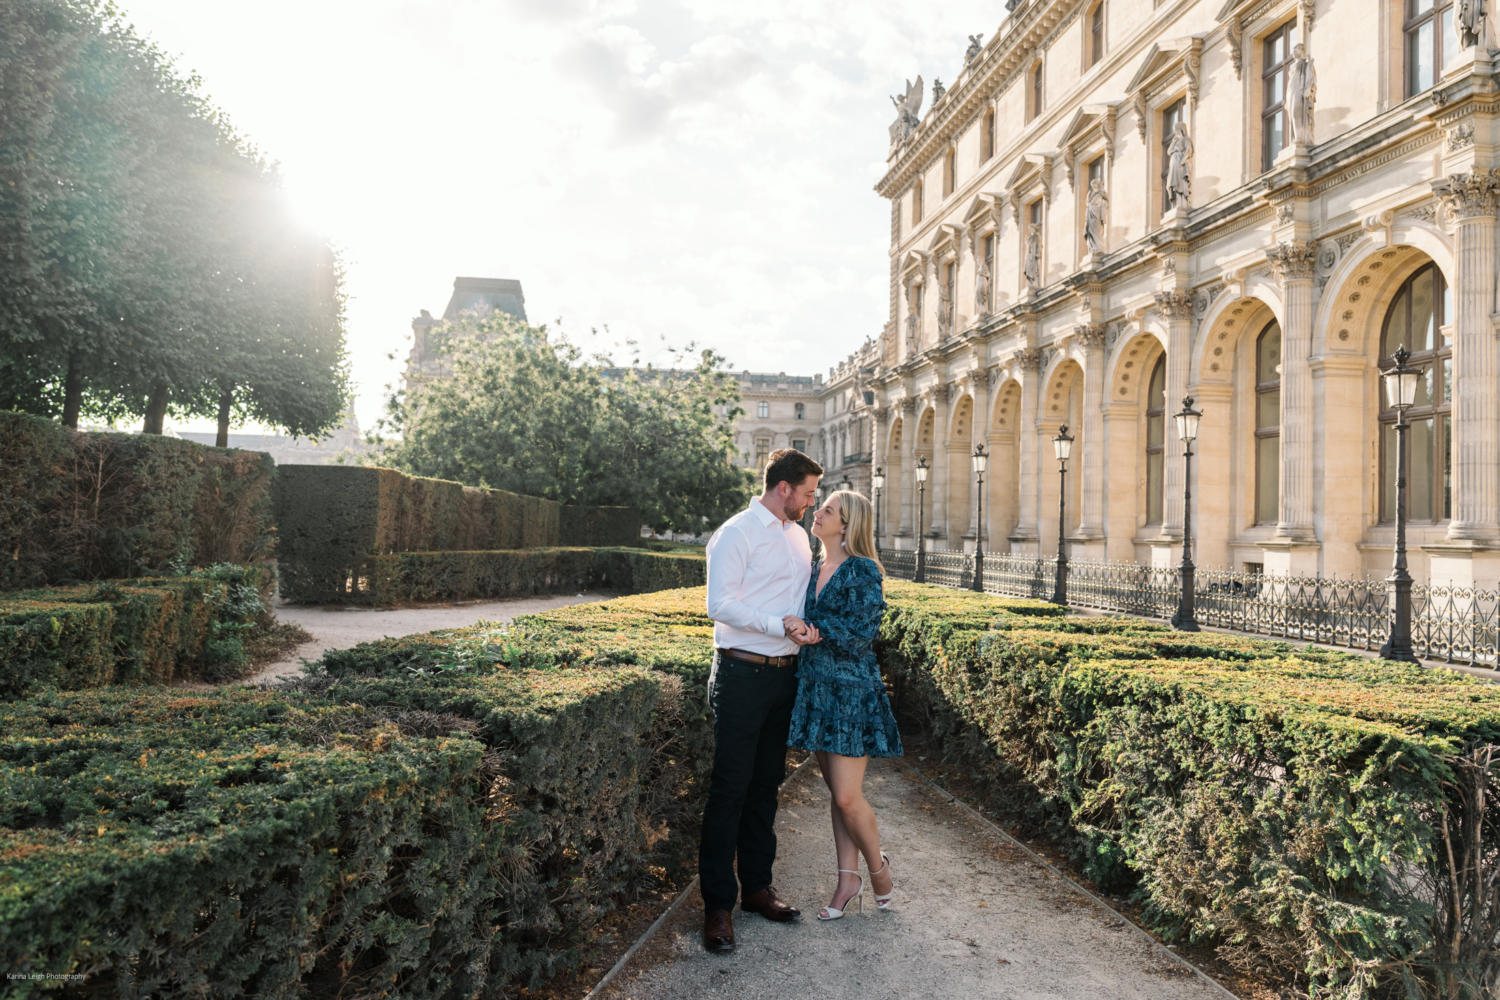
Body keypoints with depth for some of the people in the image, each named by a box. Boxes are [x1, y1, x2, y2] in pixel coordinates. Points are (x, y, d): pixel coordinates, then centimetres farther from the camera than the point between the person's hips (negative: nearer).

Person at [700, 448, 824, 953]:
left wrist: (813, 628, 6)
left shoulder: (798, 536, 14)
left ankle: (756, 887, 26)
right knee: (730, 788, -3)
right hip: (743, 674, -7)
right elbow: (719, 605, -17)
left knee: (766, 784, 15)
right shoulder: (736, 534, -10)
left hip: (785, 674, 8)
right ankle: (718, 906, 5)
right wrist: (782, 626, -21)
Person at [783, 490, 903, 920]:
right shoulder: (814, 569, 11)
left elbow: (860, 635, -14)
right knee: (836, 791, 12)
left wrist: (811, 627, -17)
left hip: (851, 689, -7)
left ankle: (878, 868, 20)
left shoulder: (862, 571, -10)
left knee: (848, 796, -4)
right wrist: (805, 632, -9)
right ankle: (849, 878, 21)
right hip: (815, 687, 7)